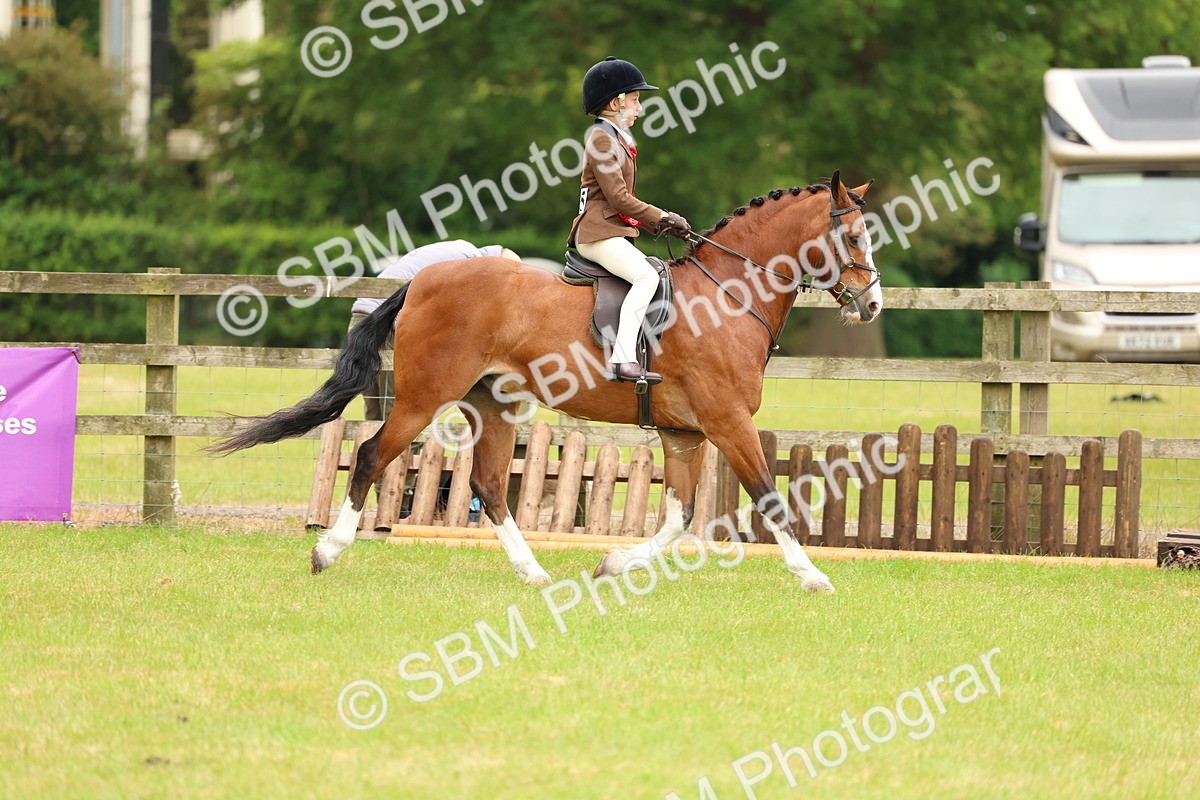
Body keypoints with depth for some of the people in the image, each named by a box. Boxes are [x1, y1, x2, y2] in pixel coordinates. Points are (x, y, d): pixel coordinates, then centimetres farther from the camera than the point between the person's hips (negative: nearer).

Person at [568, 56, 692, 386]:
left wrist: (657, 224, 11)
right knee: (646, 276, -27)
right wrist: (662, 218, -12)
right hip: (598, 233, -11)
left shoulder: (618, 139, 23)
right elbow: (618, 198, -16)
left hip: (615, 232, 11)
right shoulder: (602, 138, -10)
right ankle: (623, 359, -37)